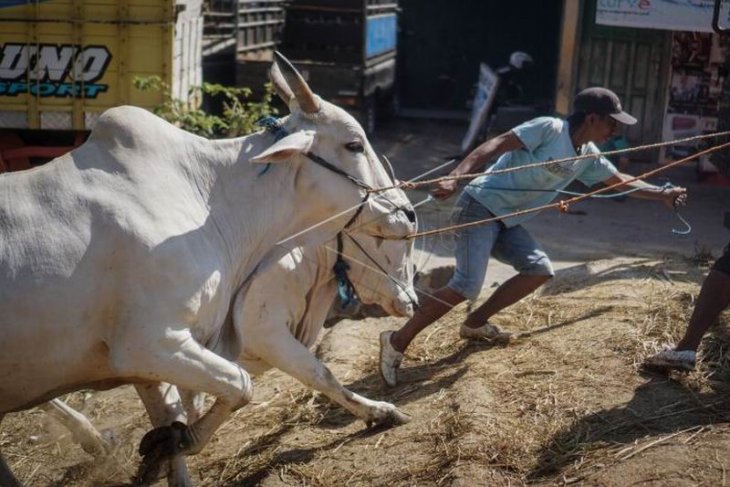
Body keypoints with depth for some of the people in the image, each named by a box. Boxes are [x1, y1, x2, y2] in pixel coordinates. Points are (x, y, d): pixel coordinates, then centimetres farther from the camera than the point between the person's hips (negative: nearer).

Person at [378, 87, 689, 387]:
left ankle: (475, 323, 15)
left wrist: (662, 195, 21)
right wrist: (455, 177, -33)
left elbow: (621, 181, 27)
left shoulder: (588, 157, 12)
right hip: (480, 207, -9)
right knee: (466, 286, -20)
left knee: (540, 269, 4)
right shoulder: (549, 128, -14)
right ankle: (397, 341, -13)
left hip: (507, 220, 9)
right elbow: (496, 145, -22)